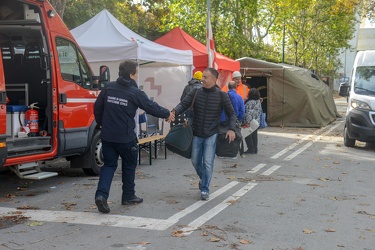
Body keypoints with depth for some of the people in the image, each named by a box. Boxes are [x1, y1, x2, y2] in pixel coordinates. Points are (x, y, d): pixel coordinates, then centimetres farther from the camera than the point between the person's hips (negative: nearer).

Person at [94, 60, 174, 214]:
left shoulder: (108, 88, 1)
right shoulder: (135, 93, -11)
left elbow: (97, 107, 7)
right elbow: (151, 107, -2)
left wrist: (102, 124, 23)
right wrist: (167, 114, 14)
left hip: (107, 136, 4)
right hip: (125, 137, -4)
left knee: (109, 165, 11)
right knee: (129, 165, 15)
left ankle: (101, 194, -8)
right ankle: (128, 196, 26)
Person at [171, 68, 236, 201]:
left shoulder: (221, 95, -5)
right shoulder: (196, 93, 0)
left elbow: (231, 113, 0)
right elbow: (184, 104, -11)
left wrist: (231, 129, -14)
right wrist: (174, 112, -32)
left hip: (211, 135, -3)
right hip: (197, 134, 3)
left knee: (208, 163, -6)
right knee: (195, 161, 13)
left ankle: (205, 189, 9)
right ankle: (203, 178, 41)